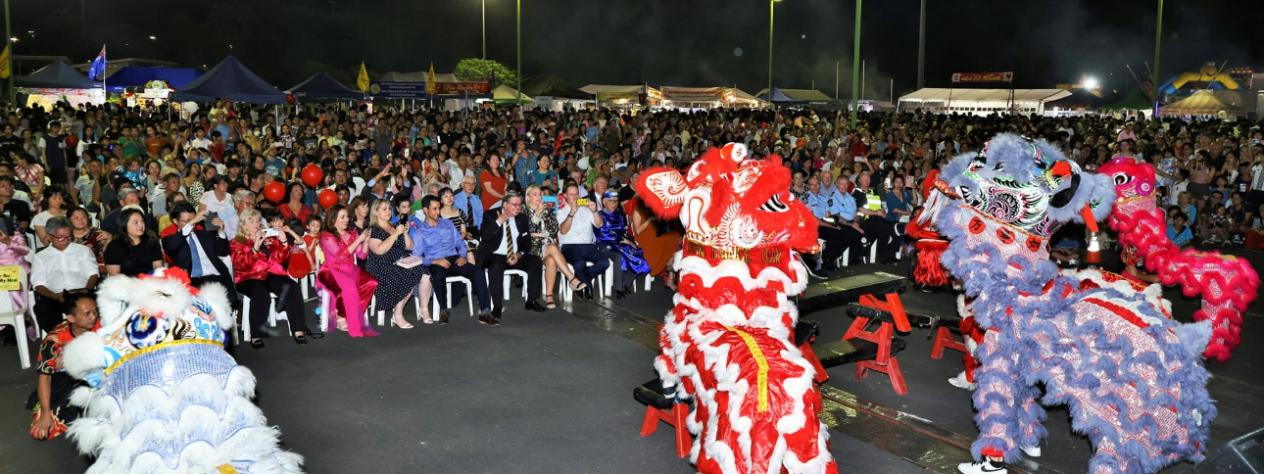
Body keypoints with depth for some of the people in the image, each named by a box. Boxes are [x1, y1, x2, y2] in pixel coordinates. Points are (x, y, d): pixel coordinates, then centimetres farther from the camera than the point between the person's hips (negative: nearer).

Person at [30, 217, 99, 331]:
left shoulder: (83, 250, 22)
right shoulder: (40, 257, 20)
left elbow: (93, 275, 11)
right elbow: (39, 285, 8)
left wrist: (86, 291, -12)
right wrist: (56, 296, -14)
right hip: (54, 298, 0)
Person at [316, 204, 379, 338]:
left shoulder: (352, 233, 15)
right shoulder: (327, 236, -4)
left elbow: (361, 255, 12)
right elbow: (340, 255, -16)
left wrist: (366, 240, -4)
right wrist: (358, 240, -16)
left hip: (351, 270, 6)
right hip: (332, 271, -6)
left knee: (371, 283, -21)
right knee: (349, 286, -35)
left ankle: (342, 315, -16)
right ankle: (354, 326, -26)